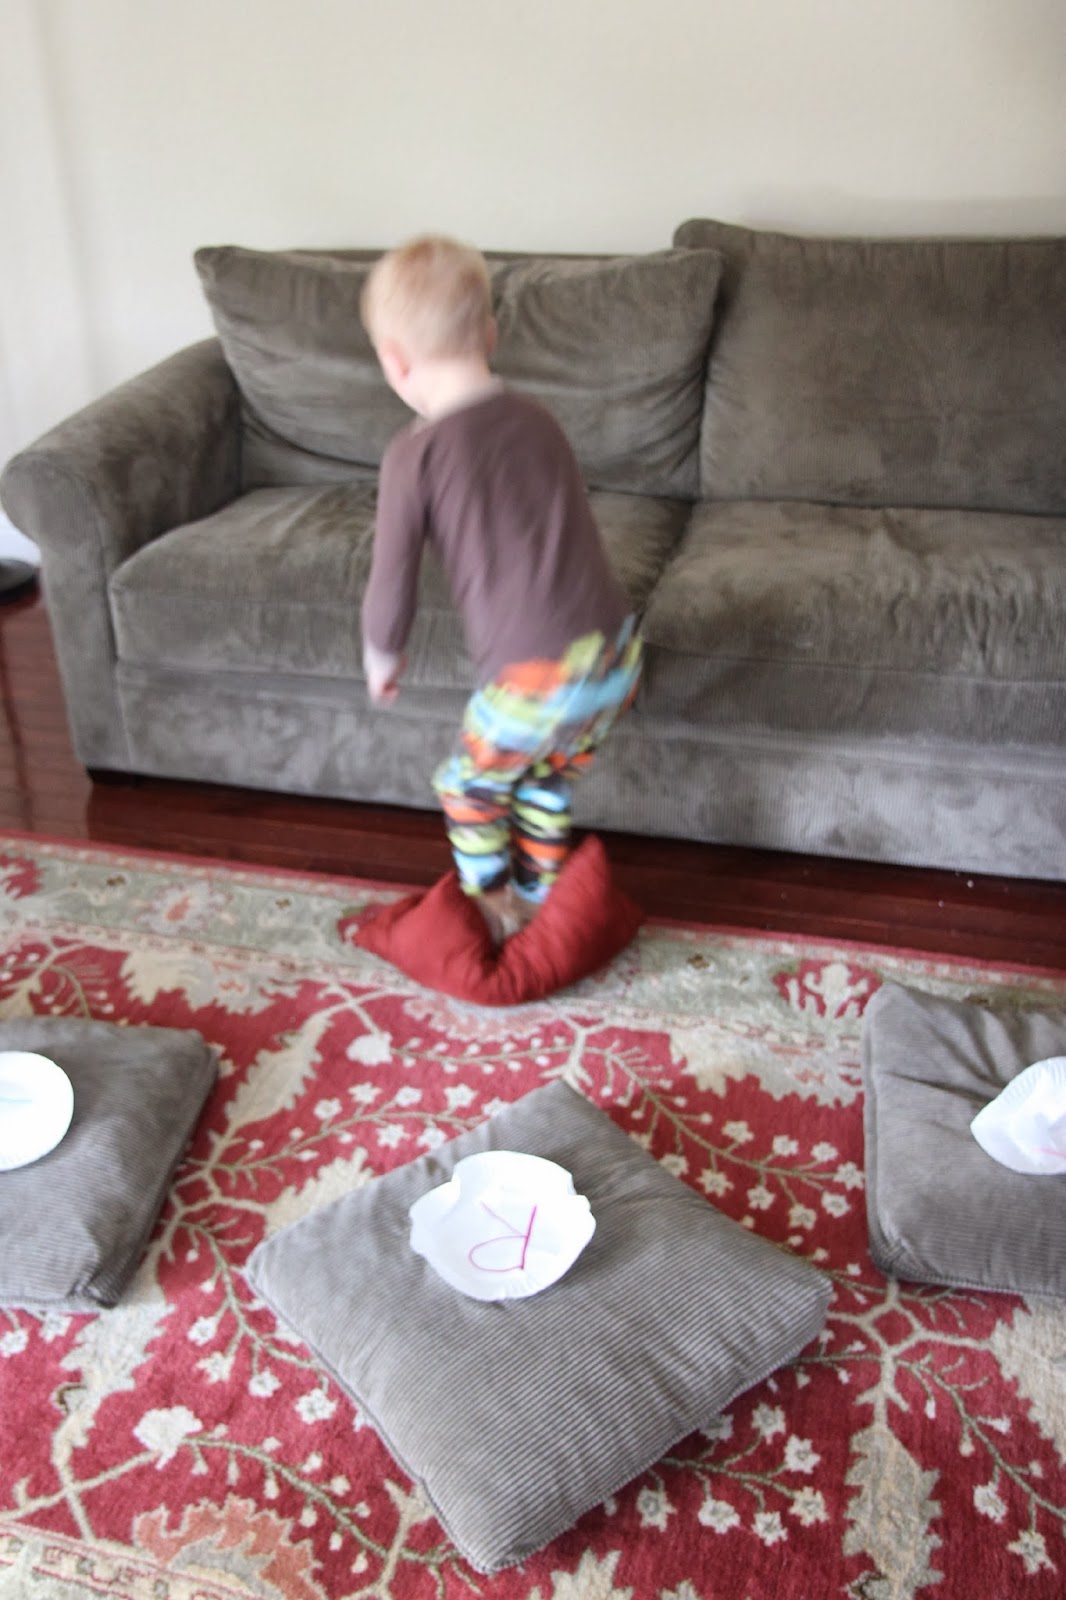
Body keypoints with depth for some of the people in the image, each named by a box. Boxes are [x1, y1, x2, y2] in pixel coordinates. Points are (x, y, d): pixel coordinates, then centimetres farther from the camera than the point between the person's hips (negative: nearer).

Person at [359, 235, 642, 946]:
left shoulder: (417, 452, -6)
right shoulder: (537, 417, 12)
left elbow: (393, 578, -1)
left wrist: (382, 655, 18)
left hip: (534, 675, -6)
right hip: (619, 654, 6)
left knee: (471, 784, 23)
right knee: (545, 779, 30)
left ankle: (490, 913, 37)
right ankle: (539, 902, 45)